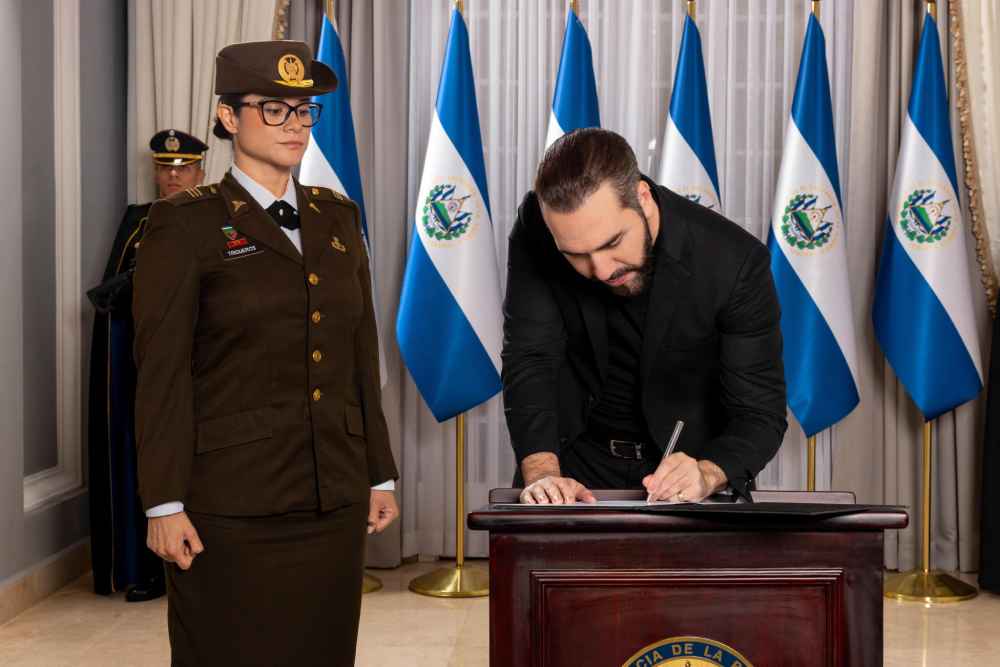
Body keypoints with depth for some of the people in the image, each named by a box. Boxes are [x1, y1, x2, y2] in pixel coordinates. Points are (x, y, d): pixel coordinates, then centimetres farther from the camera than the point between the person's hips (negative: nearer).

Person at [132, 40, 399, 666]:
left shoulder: (337, 216, 12)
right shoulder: (186, 224, -3)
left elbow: (362, 354, 13)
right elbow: (162, 370, -7)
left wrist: (380, 475, 11)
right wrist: (164, 503, -12)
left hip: (334, 496, 5)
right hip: (232, 505, -5)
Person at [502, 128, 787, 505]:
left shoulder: (737, 263, -21)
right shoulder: (536, 228, -15)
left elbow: (760, 415, -15)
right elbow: (529, 358, -14)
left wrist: (706, 475, -34)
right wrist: (541, 472, -28)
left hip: (693, 458, -1)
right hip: (577, 461, 1)